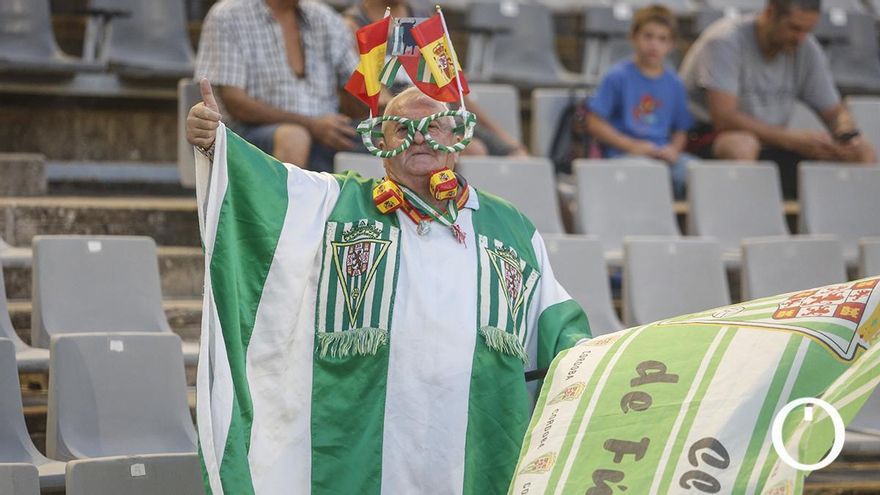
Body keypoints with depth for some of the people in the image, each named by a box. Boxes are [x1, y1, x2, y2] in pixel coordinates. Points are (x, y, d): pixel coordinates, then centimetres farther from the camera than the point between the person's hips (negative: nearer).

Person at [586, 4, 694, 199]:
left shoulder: (674, 84, 14)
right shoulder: (617, 77, 1)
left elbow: (681, 130, 18)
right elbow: (594, 123, -3)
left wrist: (673, 149, -5)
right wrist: (632, 145, -11)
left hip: (662, 154, 5)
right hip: (623, 154, -4)